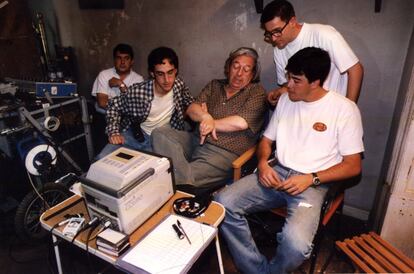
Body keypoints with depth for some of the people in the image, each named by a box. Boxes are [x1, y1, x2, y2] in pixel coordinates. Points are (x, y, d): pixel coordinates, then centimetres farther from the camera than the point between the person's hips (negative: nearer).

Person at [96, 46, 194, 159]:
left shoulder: (179, 85, -14)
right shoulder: (137, 91, -20)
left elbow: (191, 104, 7)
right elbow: (113, 106, -3)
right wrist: (114, 132, -15)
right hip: (134, 135, -1)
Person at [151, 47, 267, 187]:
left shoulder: (257, 92, 3)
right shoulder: (214, 85, 18)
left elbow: (241, 123, -13)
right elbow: (191, 109, 5)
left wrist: (210, 124, -3)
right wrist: (205, 117, -17)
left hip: (225, 152, -6)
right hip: (197, 140, 7)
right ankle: (187, 181, -33)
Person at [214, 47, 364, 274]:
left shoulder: (344, 108, -4)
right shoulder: (286, 99, 11)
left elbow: (353, 165, -3)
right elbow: (267, 139, 17)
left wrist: (311, 179, -16)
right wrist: (263, 163, -4)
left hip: (313, 184, -4)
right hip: (277, 173, 5)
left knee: (296, 242, -32)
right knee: (223, 202, -17)